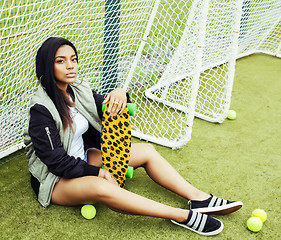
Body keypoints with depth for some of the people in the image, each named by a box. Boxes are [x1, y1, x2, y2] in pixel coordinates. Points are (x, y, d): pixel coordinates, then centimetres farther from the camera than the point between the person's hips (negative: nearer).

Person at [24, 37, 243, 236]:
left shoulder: (79, 90, 0)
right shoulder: (42, 110, -22)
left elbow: (110, 112, 3)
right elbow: (57, 161, -22)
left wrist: (120, 95, -19)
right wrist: (98, 172, -21)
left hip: (85, 158, 8)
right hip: (56, 179, -8)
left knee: (146, 150, -2)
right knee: (101, 187, -39)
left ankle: (199, 199, -7)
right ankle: (185, 216, -34)